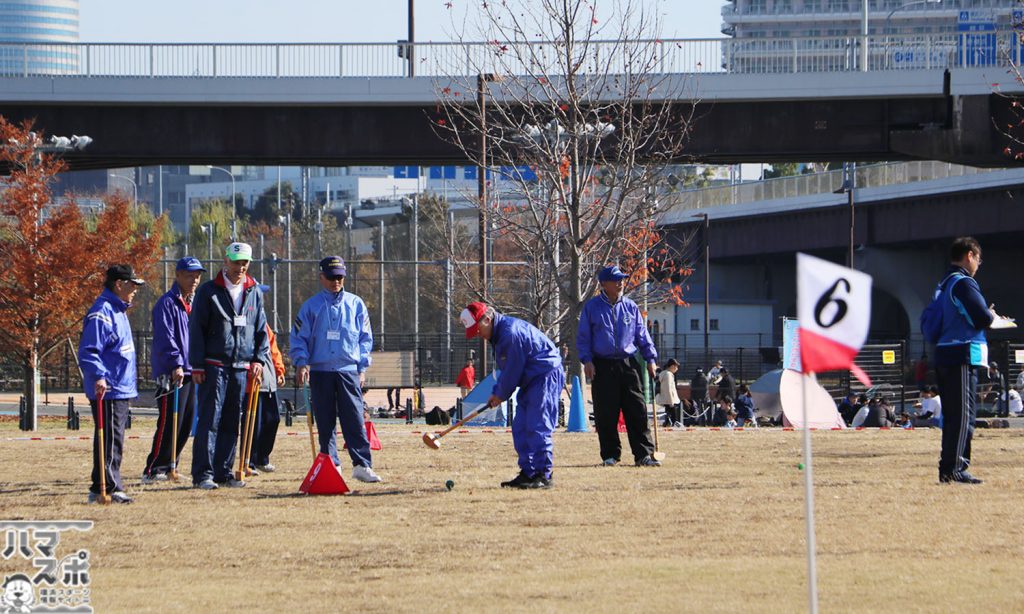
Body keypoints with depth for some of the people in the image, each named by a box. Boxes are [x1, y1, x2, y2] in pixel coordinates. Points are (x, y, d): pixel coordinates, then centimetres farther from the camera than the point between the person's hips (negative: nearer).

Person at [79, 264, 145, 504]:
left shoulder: (118, 311, 18)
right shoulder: (102, 313, -15)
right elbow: (87, 352, -21)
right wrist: (98, 376, -33)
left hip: (121, 390, 11)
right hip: (107, 391, -11)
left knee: (115, 441, 14)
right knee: (109, 440, -9)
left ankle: (108, 488, 19)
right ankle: (107, 487, -8)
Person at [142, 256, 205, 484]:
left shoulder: (194, 303, 19)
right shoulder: (167, 303, -8)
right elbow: (165, 338, -17)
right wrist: (176, 364, -26)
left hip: (191, 371, 9)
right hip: (171, 374, -9)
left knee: (186, 424, 9)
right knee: (169, 424, -11)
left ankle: (167, 468, 18)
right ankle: (152, 471, -8)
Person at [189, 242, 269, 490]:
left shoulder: (254, 293, 14)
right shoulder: (209, 291, 1)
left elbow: (261, 329, 19)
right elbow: (196, 328, -1)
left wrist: (259, 359, 5)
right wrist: (197, 365, -7)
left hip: (242, 367, 4)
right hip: (214, 366, -4)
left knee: (232, 423, 6)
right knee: (210, 420, -8)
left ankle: (223, 471, 12)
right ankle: (203, 474, -9)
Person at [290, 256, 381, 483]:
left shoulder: (355, 304, 11)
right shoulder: (311, 306, 8)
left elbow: (366, 338, 13)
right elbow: (299, 337, 7)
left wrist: (362, 368, 5)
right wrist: (301, 363, -8)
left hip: (348, 370, -1)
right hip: (320, 372, 1)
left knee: (354, 419, -9)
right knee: (325, 422, 4)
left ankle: (362, 465, -14)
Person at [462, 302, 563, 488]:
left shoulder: (510, 333, -23)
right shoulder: (498, 334, 11)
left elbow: (512, 370, -18)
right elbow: (507, 369, 18)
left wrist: (501, 394, -4)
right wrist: (497, 392, 7)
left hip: (546, 376, -11)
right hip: (531, 381, 11)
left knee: (537, 427, -15)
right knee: (520, 428, 9)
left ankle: (543, 476, -15)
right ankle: (527, 473, 12)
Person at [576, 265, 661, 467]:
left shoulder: (630, 307, 11)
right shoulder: (592, 307, 4)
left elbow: (642, 335, 15)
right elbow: (583, 337, 4)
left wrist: (650, 358, 7)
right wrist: (587, 360, -7)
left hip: (628, 365, 2)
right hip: (603, 366, -2)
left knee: (637, 411, -3)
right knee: (606, 414, -1)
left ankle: (643, 454, -3)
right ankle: (610, 454, 9)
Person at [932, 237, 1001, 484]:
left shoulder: (944, 285, 18)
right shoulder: (964, 283, -11)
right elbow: (982, 318, -19)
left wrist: (986, 316, 16)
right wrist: (991, 315, 6)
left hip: (943, 356, 10)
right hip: (963, 357, -10)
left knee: (951, 415, 12)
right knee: (965, 414, -9)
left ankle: (947, 468, 13)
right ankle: (955, 467, -13)